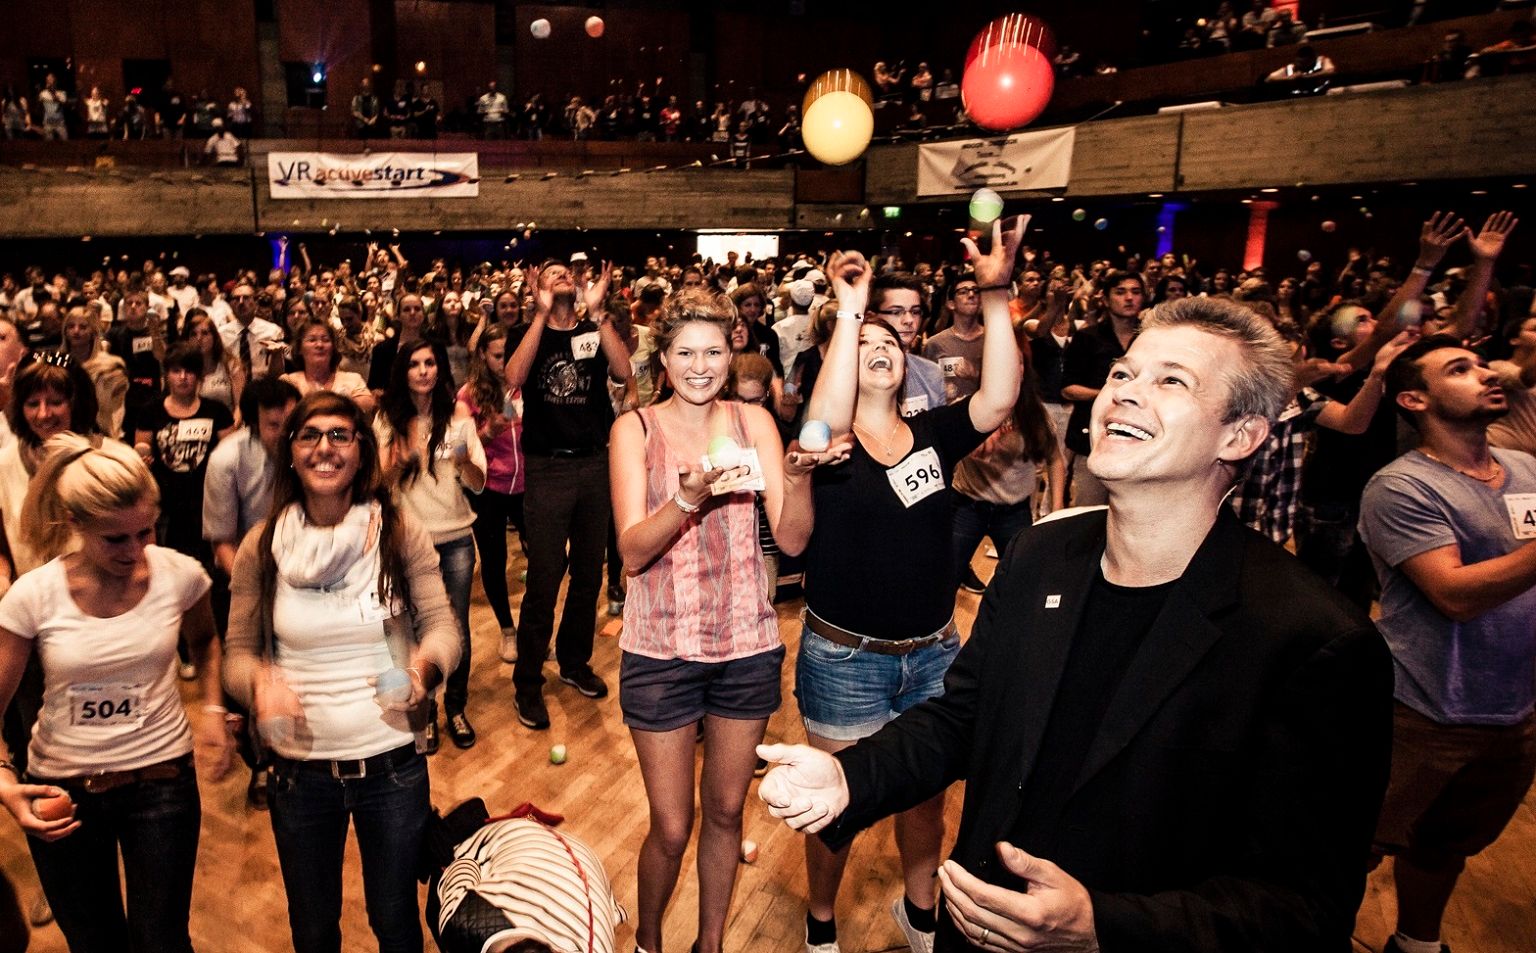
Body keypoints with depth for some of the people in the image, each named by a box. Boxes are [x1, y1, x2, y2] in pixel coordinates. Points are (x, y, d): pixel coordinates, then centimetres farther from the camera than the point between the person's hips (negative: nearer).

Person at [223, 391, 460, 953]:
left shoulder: (399, 531, -9)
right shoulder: (261, 546, -6)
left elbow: (441, 625, -7)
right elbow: (237, 654, -1)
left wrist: (425, 665, -28)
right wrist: (259, 681, -23)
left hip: (392, 765, -1)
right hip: (299, 772, 1)